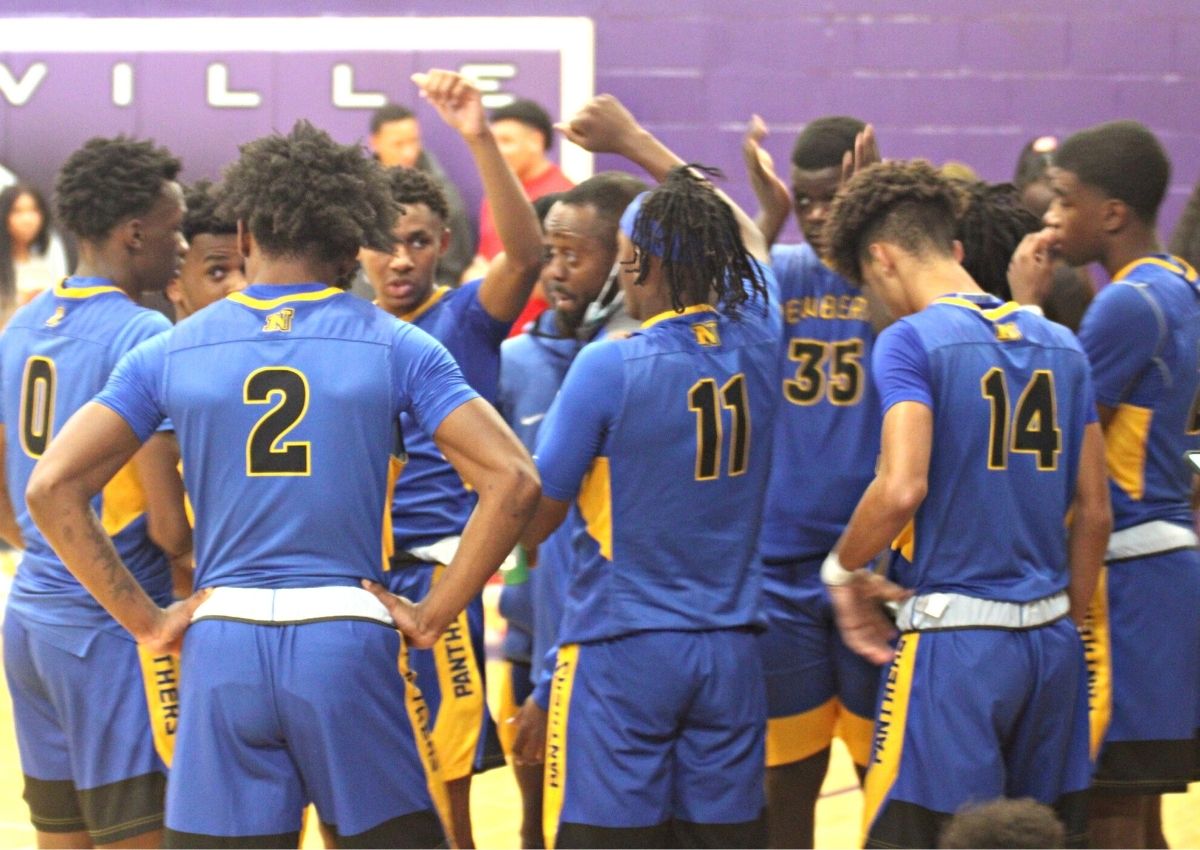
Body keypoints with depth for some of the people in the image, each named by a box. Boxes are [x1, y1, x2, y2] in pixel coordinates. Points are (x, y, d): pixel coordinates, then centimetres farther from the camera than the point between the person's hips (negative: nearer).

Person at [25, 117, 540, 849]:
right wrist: (432, 617, -2)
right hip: (349, 646, -1)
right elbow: (513, 481, -7)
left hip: (222, 651, 1)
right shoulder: (395, 347, 2)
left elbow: (52, 487, 0)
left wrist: (147, 621, 3)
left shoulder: (171, 353, 6)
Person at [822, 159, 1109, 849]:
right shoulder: (1060, 345, 12)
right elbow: (1095, 512, 13)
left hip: (952, 639, -7)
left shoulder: (912, 340, -7)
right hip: (1052, 642, 7)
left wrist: (844, 569, -2)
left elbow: (903, 488, -19)